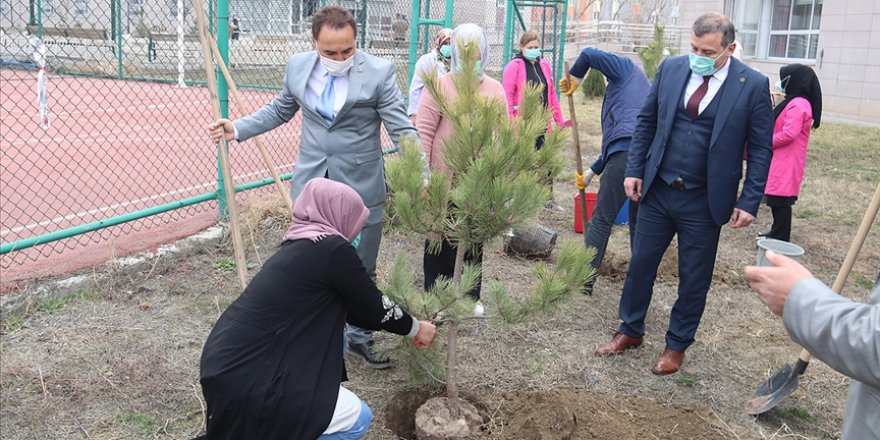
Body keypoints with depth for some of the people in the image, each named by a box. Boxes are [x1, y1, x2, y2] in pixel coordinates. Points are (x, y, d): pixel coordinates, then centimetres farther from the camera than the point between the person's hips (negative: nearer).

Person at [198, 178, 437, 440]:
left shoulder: (300, 246, 13)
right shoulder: (333, 250, -13)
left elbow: (354, 308, 23)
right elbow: (373, 307, 0)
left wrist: (404, 324, 32)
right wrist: (415, 328, 18)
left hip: (227, 362, 9)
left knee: (335, 342, 20)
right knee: (357, 418, 0)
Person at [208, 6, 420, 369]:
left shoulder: (379, 72, -13)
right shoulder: (297, 67, -1)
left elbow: (403, 130, -14)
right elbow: (279, 110, 16)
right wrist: (238, 129, 7)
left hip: (361, 188, -3)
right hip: (312, 185, 3)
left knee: (361, 272, 10)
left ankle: (360, 338, 29)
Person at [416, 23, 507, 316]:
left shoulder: (495, 89, 4)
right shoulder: (440, 86, -7)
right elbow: (423, 133, -9)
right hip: (444, 180, -3)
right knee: (441, 239, 10)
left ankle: (470, 296, 30)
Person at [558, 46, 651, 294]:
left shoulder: (626, 69, 15)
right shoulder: (646, 90, 35)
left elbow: (589, 54, -1)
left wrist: (575, 79, 17)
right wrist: (590, 173, 36)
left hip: (628, 152, -8)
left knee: (602, 219, 3)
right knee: (639, 221, 19)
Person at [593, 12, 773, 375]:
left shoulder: (753, 85, -9)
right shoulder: (671, 69, -1)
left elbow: (761, 148, -5)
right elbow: (646, 121, 7)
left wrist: (749, 202, -9)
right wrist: (634, 169, 1)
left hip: (705, 200, -2)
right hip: (656, 191, 3)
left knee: (694, 278, 10)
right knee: (641, 263, 12)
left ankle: (677, 345, 28)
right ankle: (630, 331, 31)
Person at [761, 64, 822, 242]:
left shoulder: (797, 105, -17)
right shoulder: (793, 102, 15)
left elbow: (789, 134, -24)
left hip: (786, 163, -10)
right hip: (780, 161, 10)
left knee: (780, 201, -6)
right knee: (777, 200, 17)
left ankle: (780, 238, -1)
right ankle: (777, 233, 26)